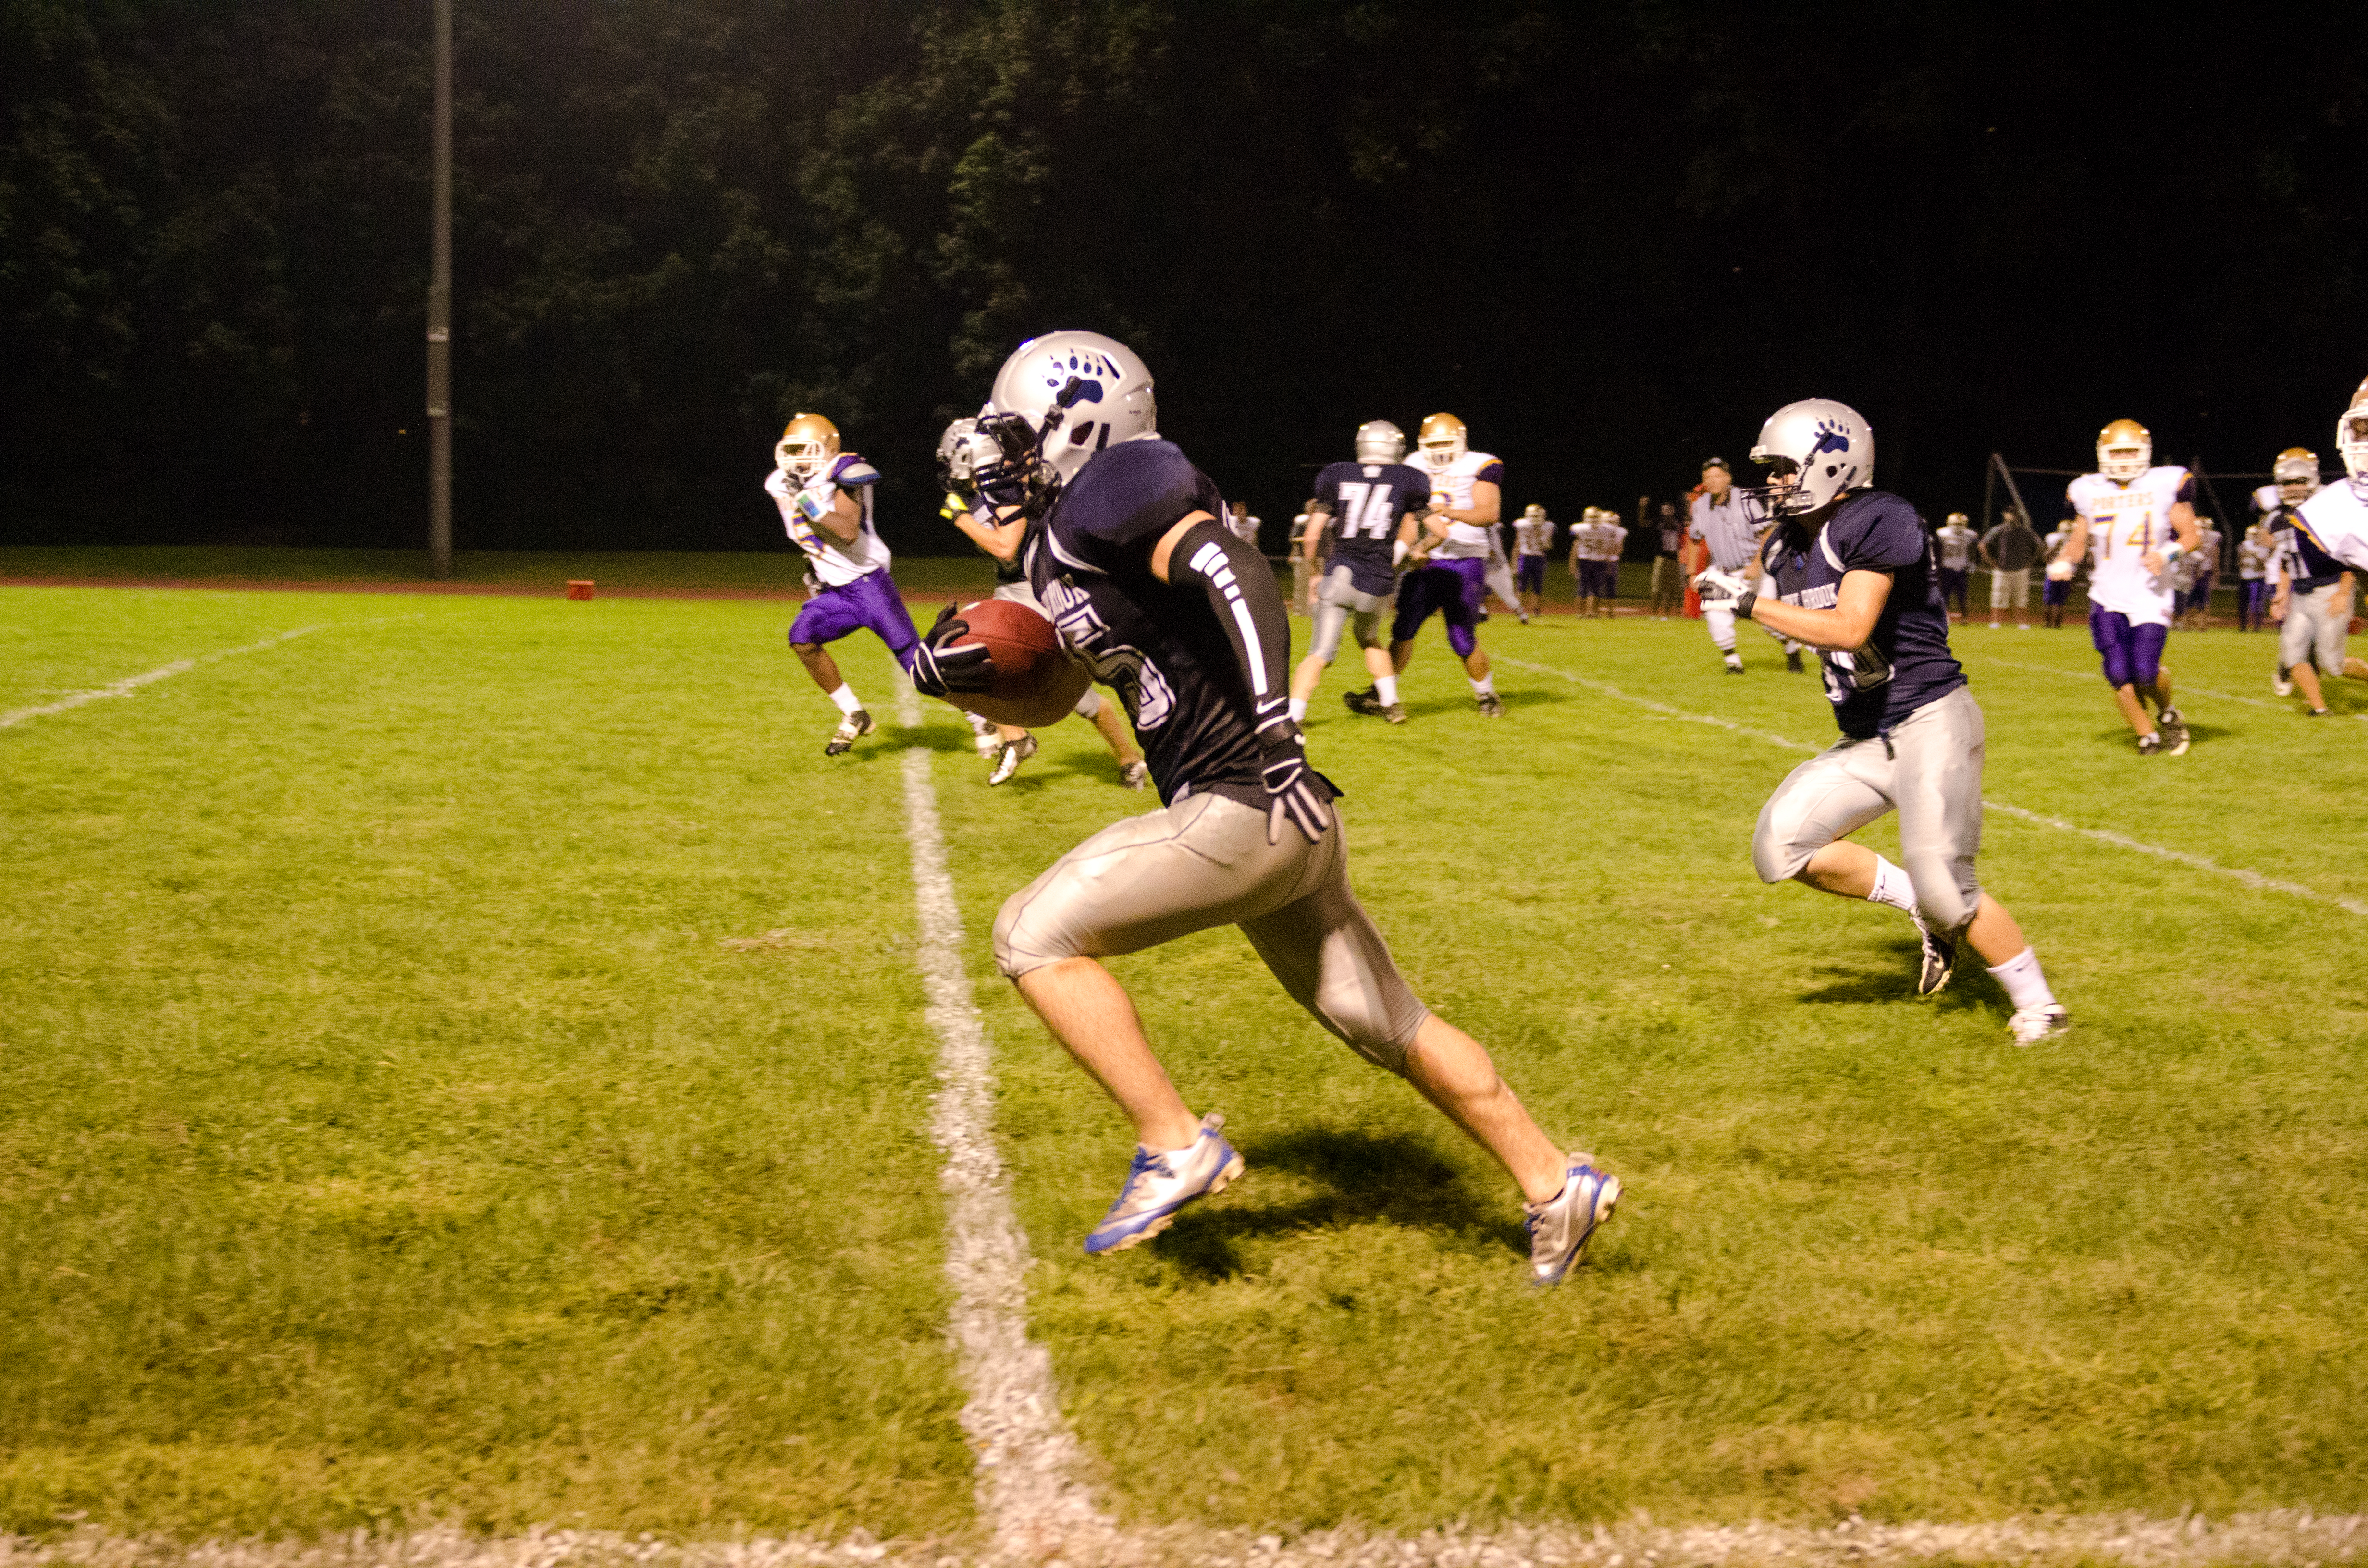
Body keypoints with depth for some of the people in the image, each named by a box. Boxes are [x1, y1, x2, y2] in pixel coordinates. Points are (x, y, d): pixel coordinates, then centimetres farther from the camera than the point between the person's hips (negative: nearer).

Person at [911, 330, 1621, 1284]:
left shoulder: (1116, 489, -12)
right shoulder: (1057, 543, 17)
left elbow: (1231, 569, -28)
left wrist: (1273, 716, -35)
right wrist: (953, 666, 14)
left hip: (1243, 811, -10)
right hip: (1281, 824, 10)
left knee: (1037, 937, -7)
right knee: (1385, 1026, 17)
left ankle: (1175, 1147, -2)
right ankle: (1556, 1186, 26)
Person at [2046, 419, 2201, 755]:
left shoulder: (2165, 485, -1)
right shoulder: (2089, 492, 6)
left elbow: (2190, 535, 1)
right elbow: (2078, 542, 15)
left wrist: (2167, 553, -18)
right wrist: (2063, 562, -6)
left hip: (2150, 595, -3)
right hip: (2106, 597, 3)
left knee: (2146, 673, -13)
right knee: (2119, 676, -4)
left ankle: (2167, 713, 20)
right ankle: (2148, 736, 17)